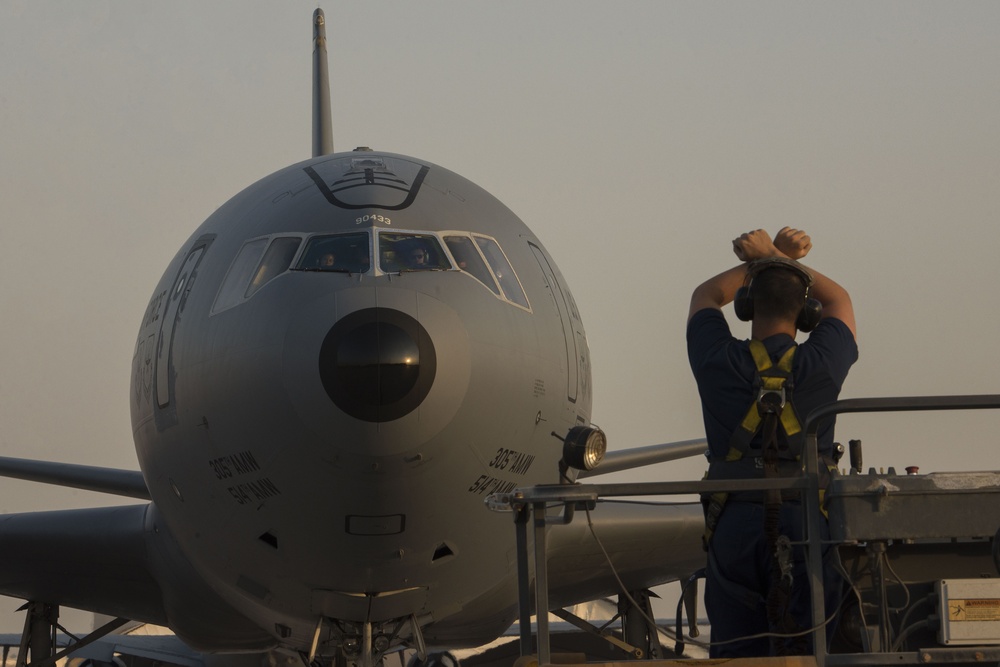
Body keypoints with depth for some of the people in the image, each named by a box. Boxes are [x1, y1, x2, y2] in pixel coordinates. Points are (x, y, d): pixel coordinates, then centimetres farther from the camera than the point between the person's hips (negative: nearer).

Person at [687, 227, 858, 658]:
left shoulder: (718, 362, 2)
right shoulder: (820, 364, 0)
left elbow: (706, 296, 24)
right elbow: (839, 300, 22)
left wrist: (766, 259, 25)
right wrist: (777, 258, 24)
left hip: (733, 525, 1)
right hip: (805, 523, -1)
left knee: (735, 654, 1)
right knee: (804, 655, -3)